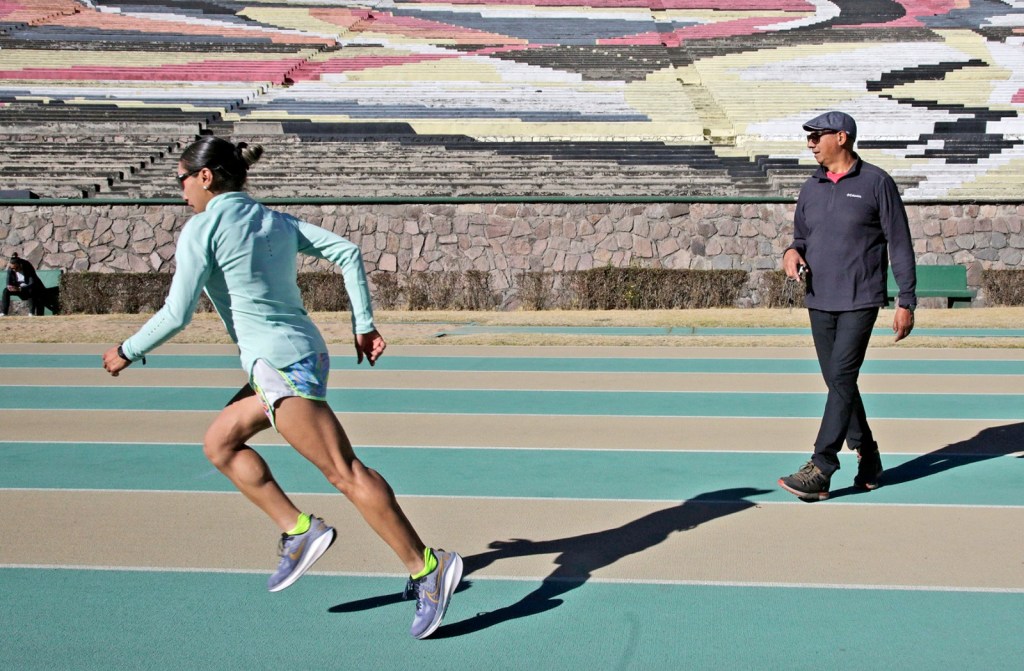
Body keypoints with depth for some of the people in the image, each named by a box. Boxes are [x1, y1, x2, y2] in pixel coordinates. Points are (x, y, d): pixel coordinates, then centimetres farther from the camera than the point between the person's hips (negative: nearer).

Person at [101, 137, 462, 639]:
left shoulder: (202, 228, -6)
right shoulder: (278, 222, 14)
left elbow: (176, 315, -7)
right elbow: (347, 252, 8)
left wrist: (128, 352, 9)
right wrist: (364, 325, 7)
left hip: (279, 362, -9)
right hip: (305, 350, 9)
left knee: (346, 472, -11)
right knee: (219, 443, 19)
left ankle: (427, 568, -12)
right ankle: (299, 530, 13)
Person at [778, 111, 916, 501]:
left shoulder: (876, 183, -3)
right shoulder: (811, 188, 13)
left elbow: (899, 244, -3)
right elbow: (802, 236, 23)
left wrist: (907, 301, -6)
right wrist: (792, 252, -2)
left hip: (860, 301, -6)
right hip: (819, 302, 6)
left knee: (841, 380, -12)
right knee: (838, 383, 9)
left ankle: (820, 470, -15)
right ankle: (867, 456, 24)